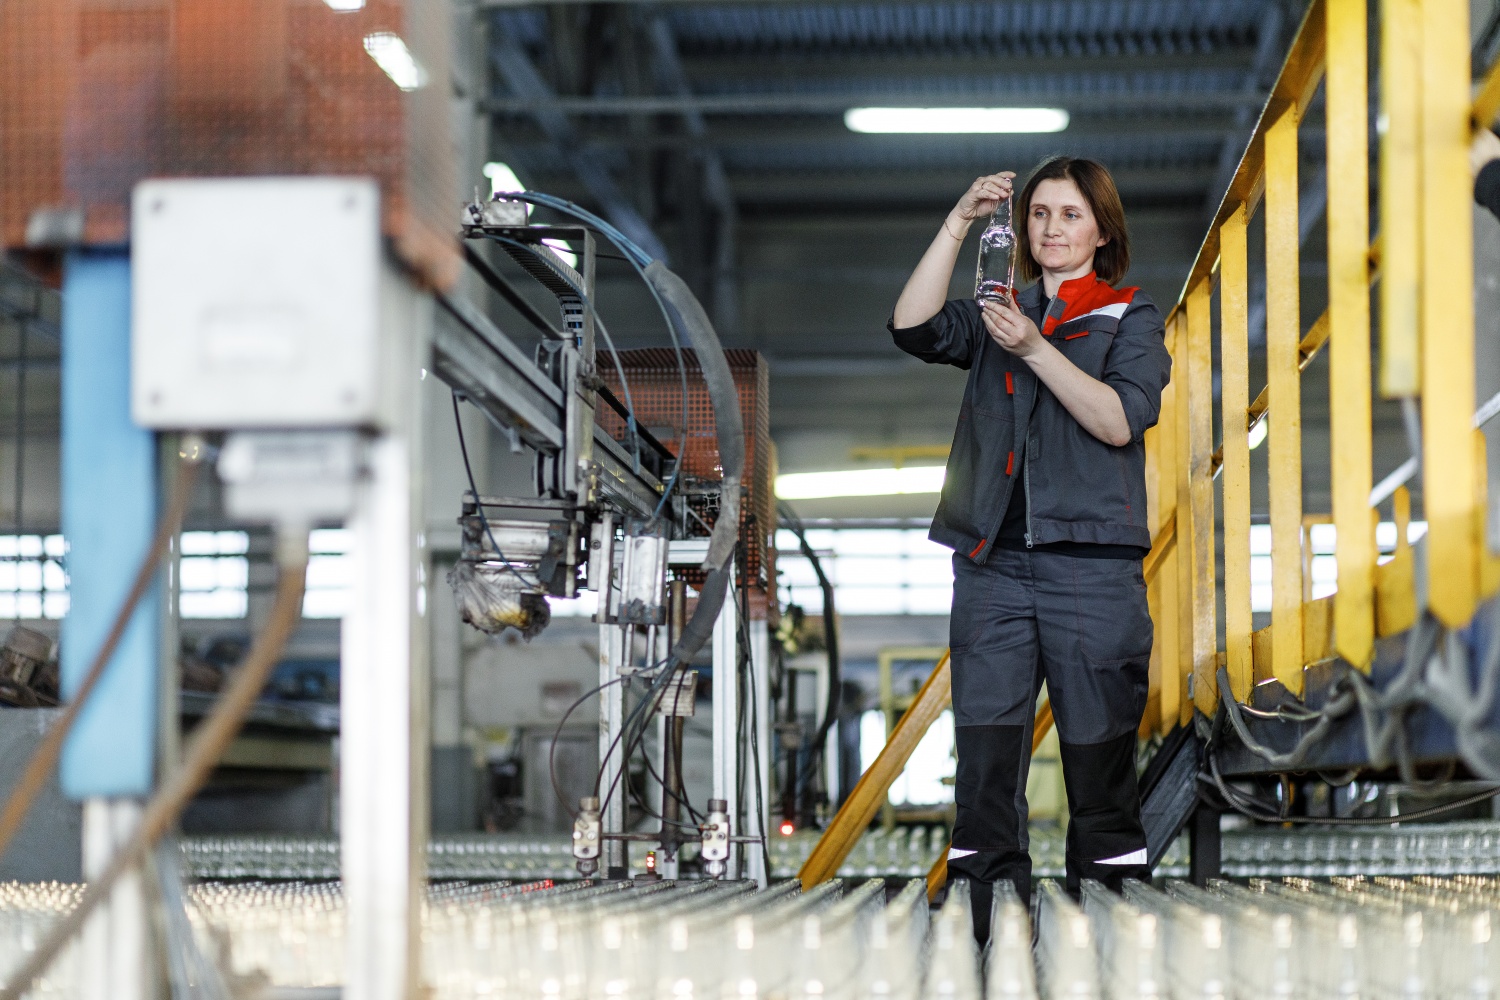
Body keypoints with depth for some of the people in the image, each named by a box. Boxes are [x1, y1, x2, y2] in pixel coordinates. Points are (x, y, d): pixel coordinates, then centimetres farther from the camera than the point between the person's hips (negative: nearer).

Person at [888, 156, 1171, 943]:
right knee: (985, 748, -3)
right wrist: (958, 224, -5)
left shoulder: (1130, 319, 9)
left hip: (1090, 561, -3)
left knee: (1098, 745, 0)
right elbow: (914, 327, 0)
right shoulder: (998, 315, 18)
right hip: (994, 559, 3)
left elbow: (1120, 420, -7)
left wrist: (1035, 350, -15)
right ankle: (985, 921, -1)